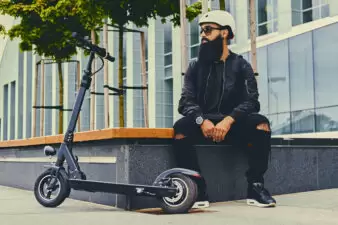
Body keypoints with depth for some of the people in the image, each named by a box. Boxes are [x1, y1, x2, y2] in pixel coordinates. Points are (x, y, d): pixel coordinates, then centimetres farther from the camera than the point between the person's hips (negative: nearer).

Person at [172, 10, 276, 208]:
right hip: (204, 123, 1)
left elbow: (251, 101, -7)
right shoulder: (195, 66, 12)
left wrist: (228, 121, -26)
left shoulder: (241, 66, 7)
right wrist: (202, 120, -23)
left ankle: (255, 187, -23)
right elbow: (186, 102, -1)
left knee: (261, 123, -29)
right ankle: (199, 190, -28)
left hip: (233, 124, 0)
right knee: (180, 128, -31)